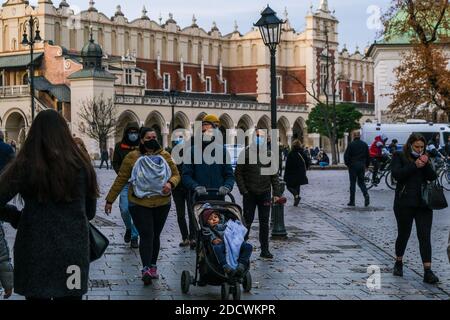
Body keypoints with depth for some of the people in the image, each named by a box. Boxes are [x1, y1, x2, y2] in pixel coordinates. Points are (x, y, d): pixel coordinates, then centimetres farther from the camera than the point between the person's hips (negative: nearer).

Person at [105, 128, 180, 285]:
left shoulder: (165, 156, 3)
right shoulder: (132, 157, -4)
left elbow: (176, 174, 9)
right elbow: (120, 180, 1)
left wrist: (170, 183, -15)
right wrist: (110, 200, 3)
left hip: (162, 204, 3)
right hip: (139, 204, -3)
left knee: (155, 235, 12)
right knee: (146, 235, -12)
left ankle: (152, 267, 24)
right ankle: (146, 269, -16)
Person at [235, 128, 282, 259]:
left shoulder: (269, 155, 7)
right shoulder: (246, 154, -2)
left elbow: (274, 176, 9)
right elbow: (238, 174, -3)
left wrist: (277, 193, 2)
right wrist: (243, 191, -11)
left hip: (265, 194, 3)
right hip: (250, 194, -3)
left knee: (264, 223, 6)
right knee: (247, 221, 1)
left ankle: (265, 250, 12)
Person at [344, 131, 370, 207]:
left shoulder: (351, 145, -8)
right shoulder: (364, 145, 6)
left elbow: (346, 156, -9)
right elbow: (368, 156, 9)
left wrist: (347, 164, 5)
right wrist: (367, 165, 18)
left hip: (353, 166, -4)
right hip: (362, 166, 4)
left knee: (352, 183, 3)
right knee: (361, 182, 14)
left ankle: (352, 201, 6)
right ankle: (366, 194, -13)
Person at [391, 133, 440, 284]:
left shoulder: (424, 158, 15)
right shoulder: (399, 157, 2)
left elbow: (433, 177, 4)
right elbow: (397, 174, -14)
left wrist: (426, 165, -11)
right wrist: (414, 166, -16)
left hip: (423, 203, 3)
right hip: (405, 203, -3)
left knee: (425, 237, -5)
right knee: (403, 235, 9)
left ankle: (428, 272, -10)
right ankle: (398, 263, 32)